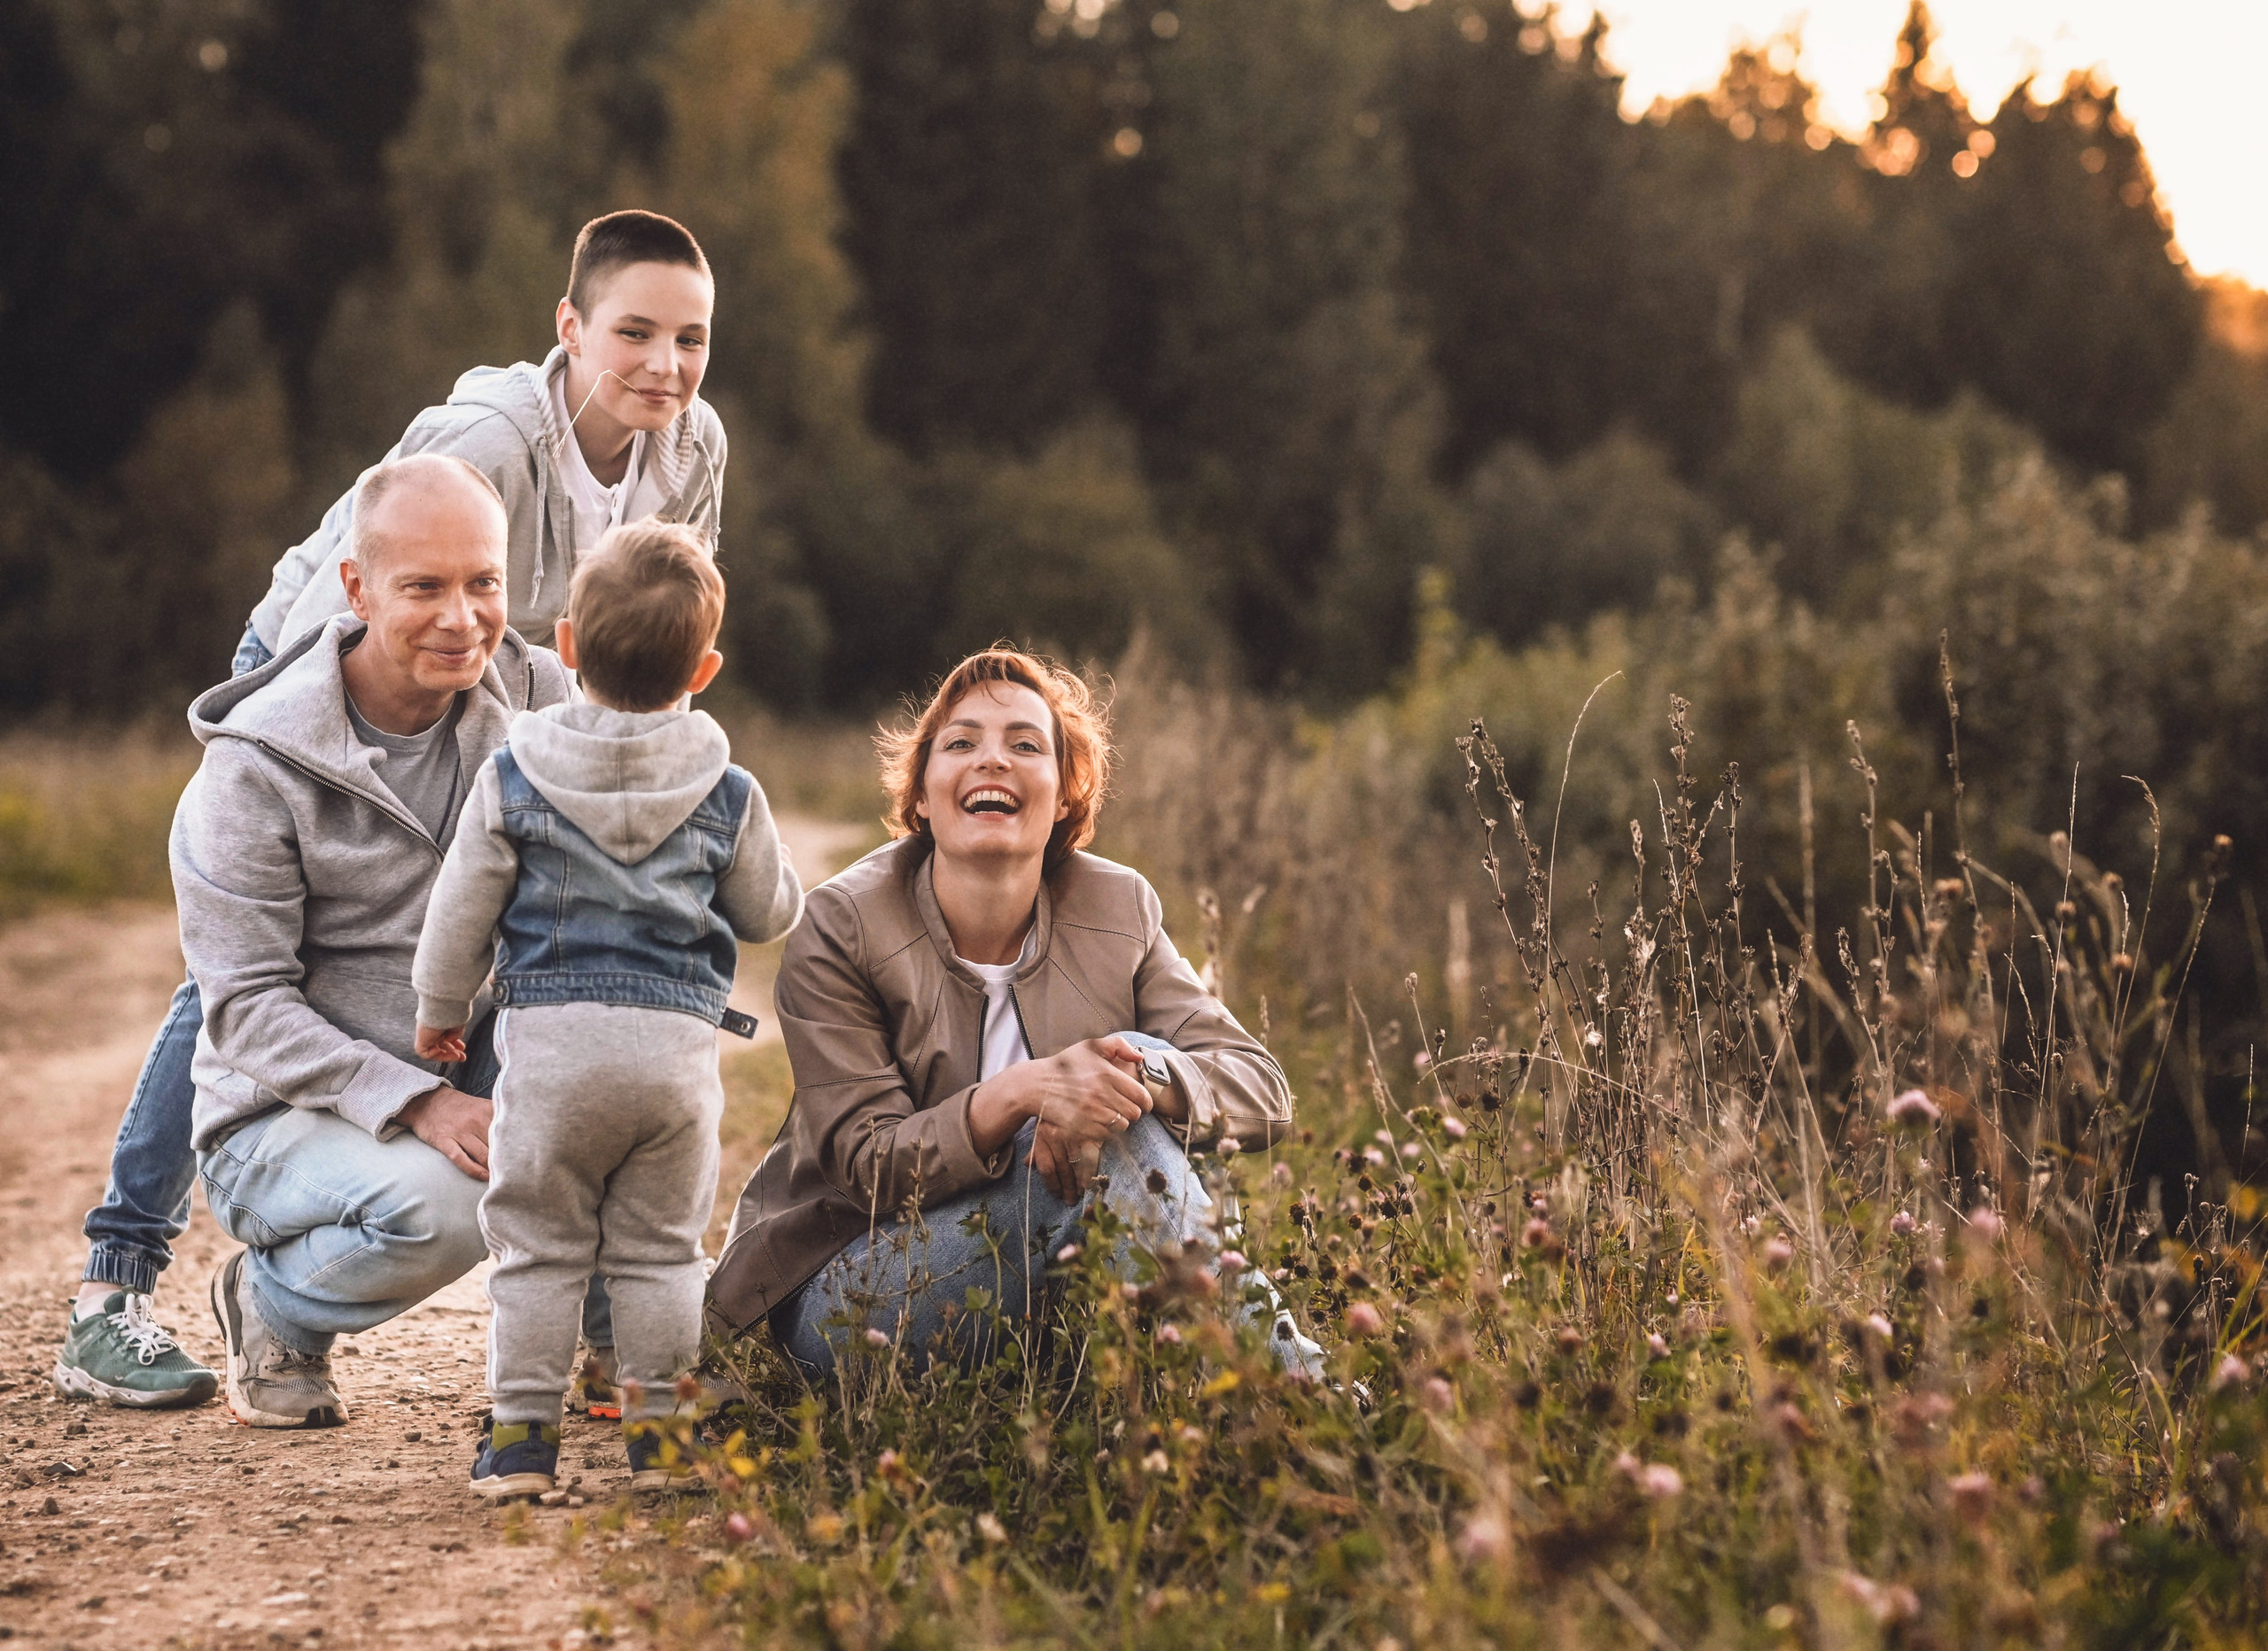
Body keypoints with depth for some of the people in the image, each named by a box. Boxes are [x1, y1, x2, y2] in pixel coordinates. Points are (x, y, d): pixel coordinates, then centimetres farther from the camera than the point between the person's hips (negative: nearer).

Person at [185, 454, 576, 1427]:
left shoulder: (537, 696, -4)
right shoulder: (257, 765, -16)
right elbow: (246, 1006, -17)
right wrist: (415, 1104, -29)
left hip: (475, 1085, 4)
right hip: (285, 1116, -4)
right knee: (434, 1206, -36)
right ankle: (271, 1309, 0)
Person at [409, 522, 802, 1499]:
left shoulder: (514, 778, -2)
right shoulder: (728, 795, 1)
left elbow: (463, 905, 4)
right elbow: (767, 914, 13)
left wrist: (440, 1007, 19)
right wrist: (791, 892, 36)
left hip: (550, 1039, -1)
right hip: (676, 1045, 1)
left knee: (537, 1248, 8)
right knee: (659, 1253, 10)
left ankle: (521, 1435, 7)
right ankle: (662, 1434, 10)